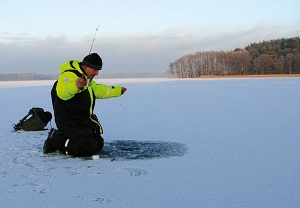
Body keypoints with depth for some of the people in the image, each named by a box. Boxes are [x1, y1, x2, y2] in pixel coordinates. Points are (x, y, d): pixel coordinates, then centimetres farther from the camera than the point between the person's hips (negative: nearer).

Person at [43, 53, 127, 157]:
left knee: (99, 144, 15)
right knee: (90, 148, -21)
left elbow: (97, 90, 33)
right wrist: (74, 85, -67)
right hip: (70, 123, -11)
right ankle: (56, 140, -6)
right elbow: (62, 93, -45)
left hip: (84, 120, 11)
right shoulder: (69, 76, -22)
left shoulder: (86, 78, 13)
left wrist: (117, 90, 38)